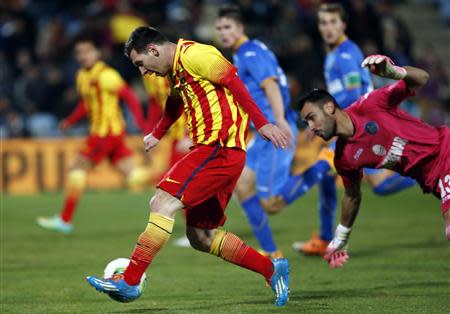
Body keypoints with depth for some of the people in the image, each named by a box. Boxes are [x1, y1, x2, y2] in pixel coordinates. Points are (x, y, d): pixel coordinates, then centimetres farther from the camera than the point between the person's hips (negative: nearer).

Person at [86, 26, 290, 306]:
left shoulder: (193, 55, -9)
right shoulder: (177, 71, 20)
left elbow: (234, 82, -17)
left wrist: (261, 124, -23)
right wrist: (157, 135, 47)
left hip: (219, 148, -10)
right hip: (216, 152, 10)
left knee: (164, 203, -16)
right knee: (200, 236, 9)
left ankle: (130, 282, -18)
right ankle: (271, 269, 14)